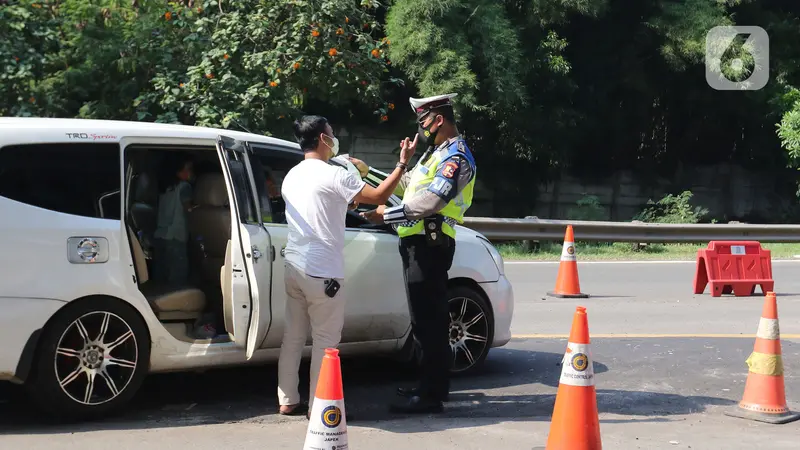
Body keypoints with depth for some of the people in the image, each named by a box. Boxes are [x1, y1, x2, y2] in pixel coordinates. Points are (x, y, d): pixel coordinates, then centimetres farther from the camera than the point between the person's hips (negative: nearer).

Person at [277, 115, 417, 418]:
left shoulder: (291, 177, 13)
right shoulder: (333, 175, -12)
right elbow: (379, 196, -10)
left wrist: (345, 202, 30)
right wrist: (403, 163, -3)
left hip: (294, 266, 8)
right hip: (322, 271, -8)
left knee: (293, 336, 12)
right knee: (325, 341, -1)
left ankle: (288, 401, 17)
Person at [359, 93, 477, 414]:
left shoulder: (455, 158, -11)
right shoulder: (437, 152, 23)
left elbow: (429, 200, -23)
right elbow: (405, 184, 32)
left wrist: (387, 215, -18)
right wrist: (367, 171, 34)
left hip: (430, 245, -10)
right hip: (418, 243, 10)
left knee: (429, 319, -10)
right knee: (426, 318, 15)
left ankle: (432, 396, -8)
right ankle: (431, 385, 24)